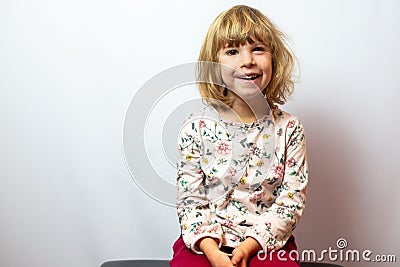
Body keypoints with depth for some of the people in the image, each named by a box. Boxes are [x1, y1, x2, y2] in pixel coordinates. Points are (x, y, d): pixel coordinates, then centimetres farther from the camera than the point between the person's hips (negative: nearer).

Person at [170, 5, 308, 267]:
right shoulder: (196, 128, -4)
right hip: (207, 241, 0)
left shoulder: (289, 129, -2)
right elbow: (190, 199, -2)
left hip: (266, 240, 1)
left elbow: (292, 199, -3)